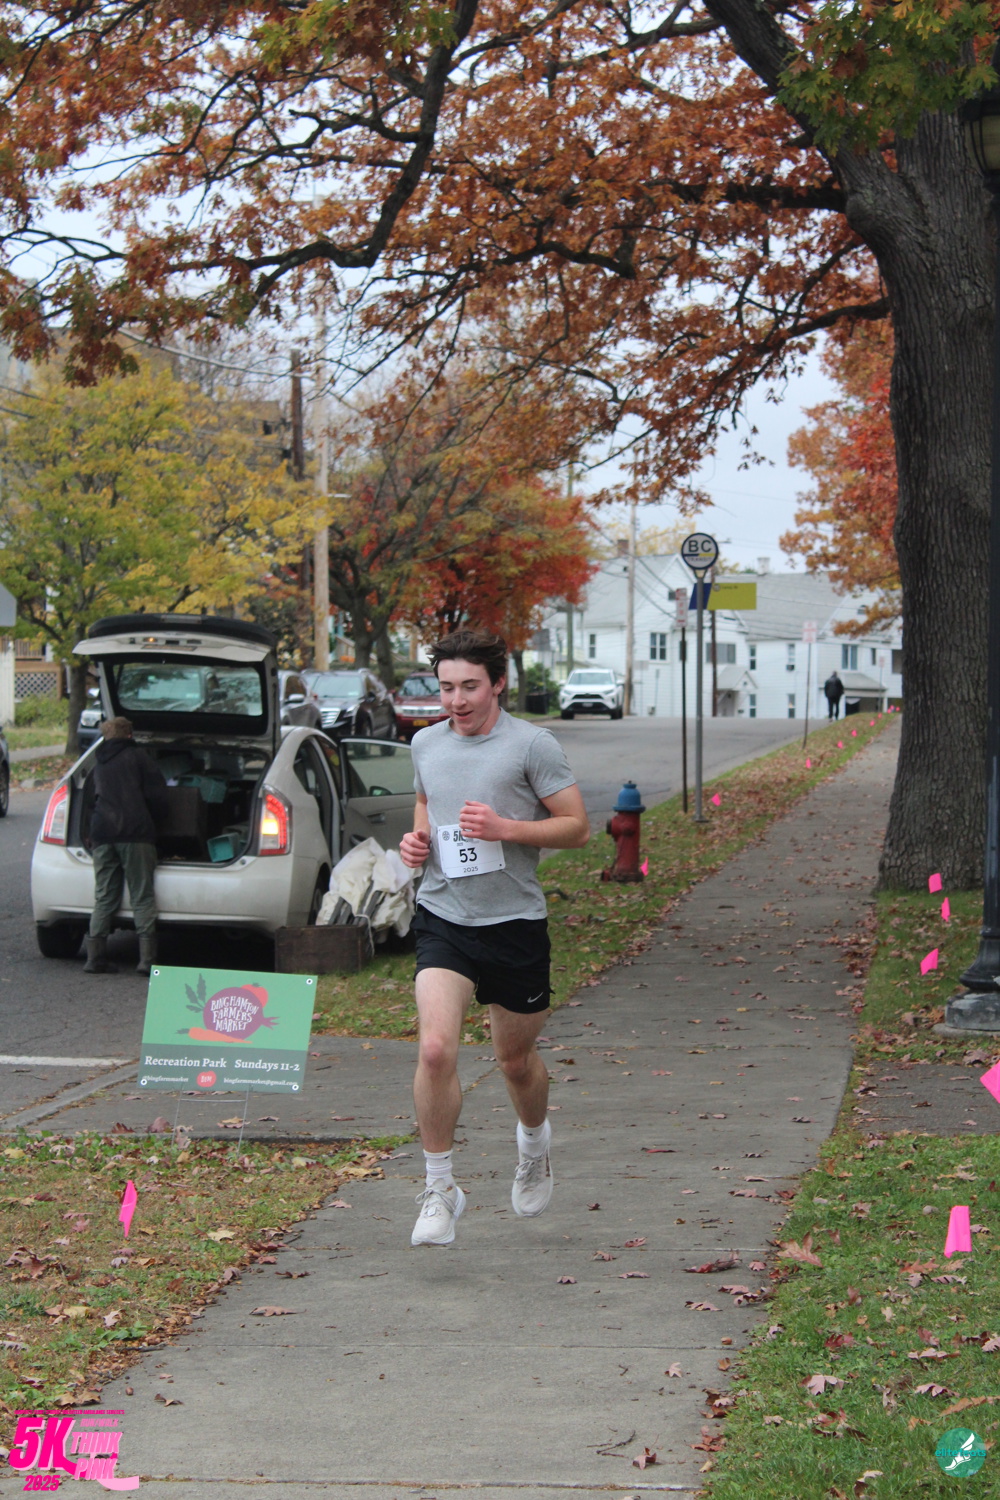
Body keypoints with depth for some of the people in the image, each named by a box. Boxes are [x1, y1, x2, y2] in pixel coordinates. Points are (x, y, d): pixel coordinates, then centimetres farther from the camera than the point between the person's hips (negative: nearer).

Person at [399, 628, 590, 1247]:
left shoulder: (533, 744, -8)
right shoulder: (426, 743, 7)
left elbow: (577, 826, -7)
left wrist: (504, 828, -21)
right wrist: (418, 839, 3)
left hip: (515, 923, -2)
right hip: (442, 918, 2)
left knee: (516, 1059, 13)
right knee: (436, 1049, -17)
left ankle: (534, 1141, 47)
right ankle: (440, 1190, -5)